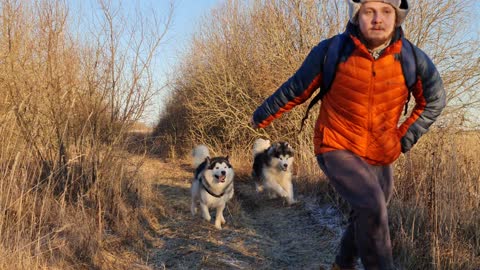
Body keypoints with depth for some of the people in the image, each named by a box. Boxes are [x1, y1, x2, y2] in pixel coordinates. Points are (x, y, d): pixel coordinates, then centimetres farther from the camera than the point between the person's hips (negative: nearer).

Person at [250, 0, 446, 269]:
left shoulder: (413, 59, -12)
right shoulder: (330, 52, -17)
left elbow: (434, 100, 6)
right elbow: (294, 91, -3)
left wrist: (404, 139, -1)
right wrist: (261, 116, 8)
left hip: (380, 157, 4)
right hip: (337, 150, -4)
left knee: (367, 218, 19)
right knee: (372, 208, -26)